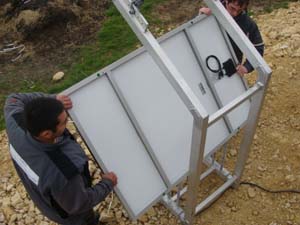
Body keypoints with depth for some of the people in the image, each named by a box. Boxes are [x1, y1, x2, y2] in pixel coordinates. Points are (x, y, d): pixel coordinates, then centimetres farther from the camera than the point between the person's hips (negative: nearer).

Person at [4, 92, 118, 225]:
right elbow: (79, 203, -28)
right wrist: (107, 184, -12)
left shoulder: (16, 124, -33)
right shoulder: (61, 173, -49)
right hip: (68, 210, -6)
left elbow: (13, 100, -8)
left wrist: (53, 99, -20)